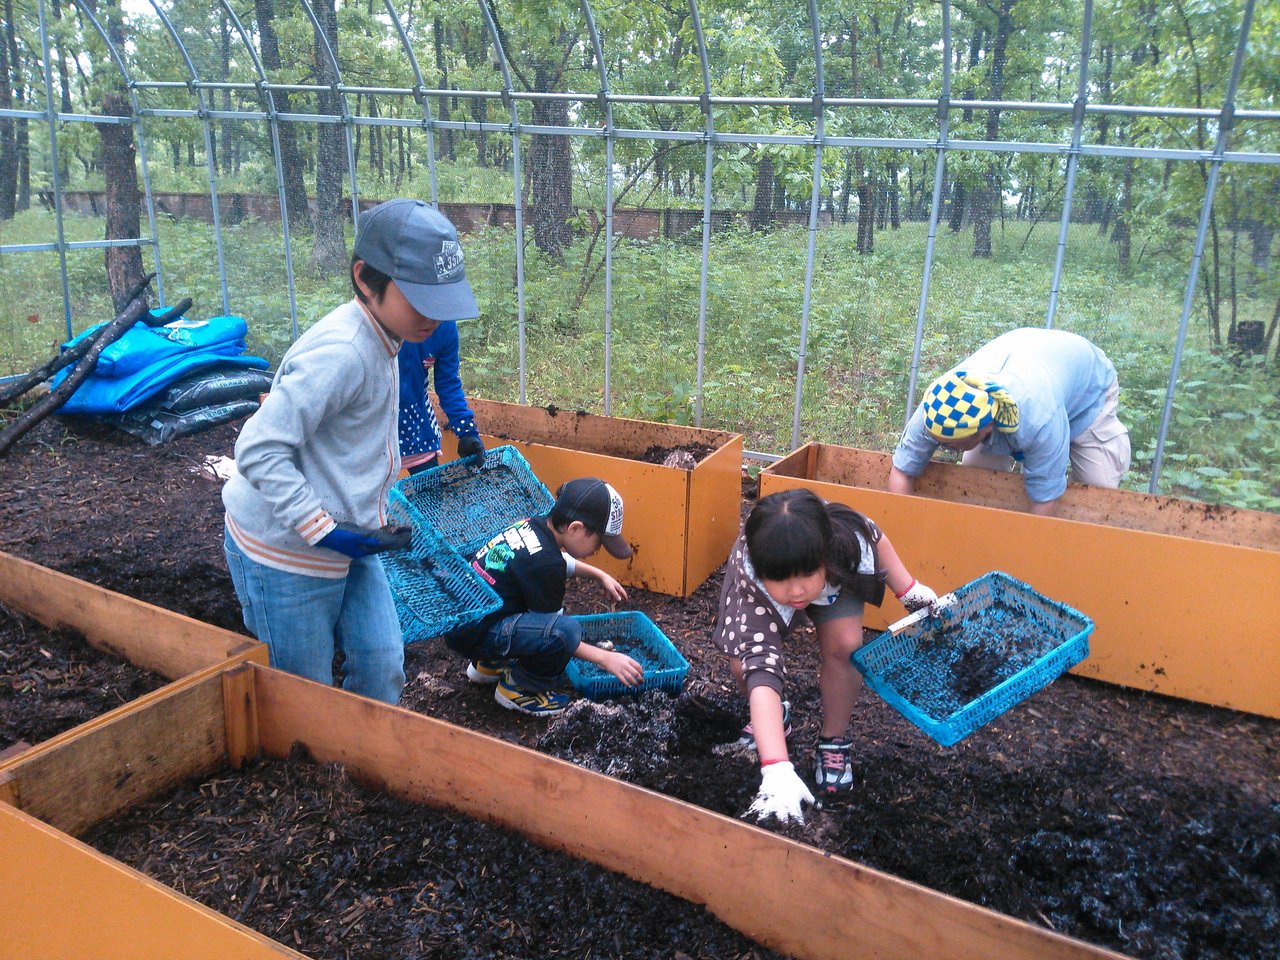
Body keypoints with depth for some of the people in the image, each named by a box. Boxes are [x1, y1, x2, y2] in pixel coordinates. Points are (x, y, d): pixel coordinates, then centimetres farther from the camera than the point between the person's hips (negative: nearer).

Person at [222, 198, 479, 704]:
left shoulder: (379, 343, 3)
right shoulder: (340, 352, -26)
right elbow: (259, 453, -28)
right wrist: (327, 532, -26)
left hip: (346, 538, 9)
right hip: (286, 551, -8)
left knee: (381, 669, 11)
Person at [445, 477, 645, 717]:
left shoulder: (534, 525, 0)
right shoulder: (544, 564, -25)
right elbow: (559, 634, -14)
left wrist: (599, 575, 25)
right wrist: (605, 658, -7)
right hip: (473, 634, -10)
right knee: (565, 629, -28)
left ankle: (489, 665, 26)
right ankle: (515, 689, -1)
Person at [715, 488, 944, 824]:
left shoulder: (846, 538, -41)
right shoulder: (751, 586, -46)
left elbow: (877, 538, -15)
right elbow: (760, 673, -55)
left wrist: (910, 591, -8)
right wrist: (777, 771, -64)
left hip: (836, 578, 1)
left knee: (844, 645, -25)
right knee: (745, 664, -22)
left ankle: (834, 739, 1)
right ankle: (775, 718, 13)